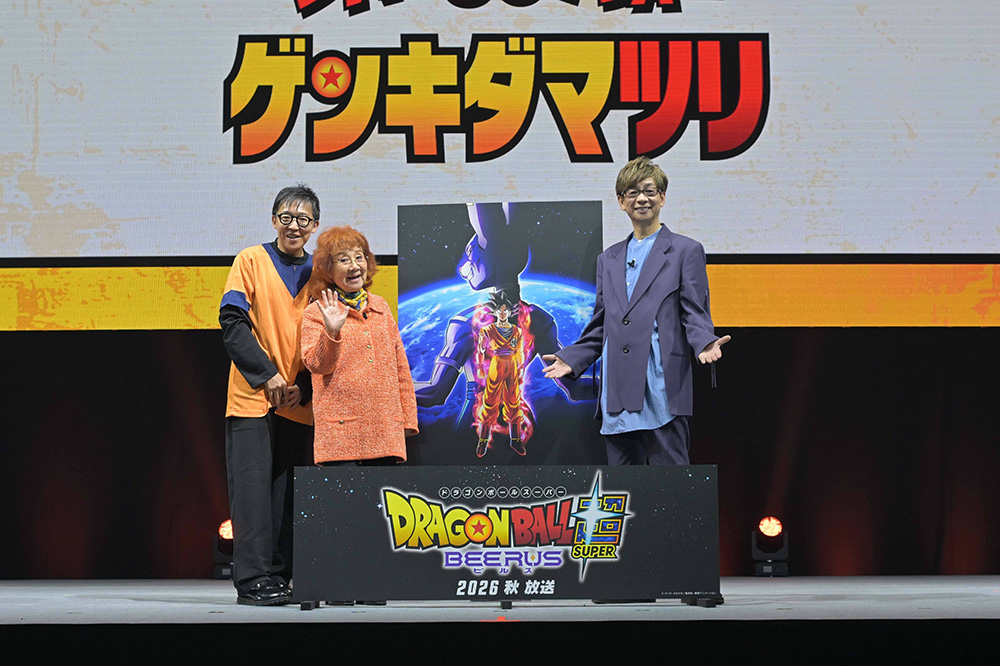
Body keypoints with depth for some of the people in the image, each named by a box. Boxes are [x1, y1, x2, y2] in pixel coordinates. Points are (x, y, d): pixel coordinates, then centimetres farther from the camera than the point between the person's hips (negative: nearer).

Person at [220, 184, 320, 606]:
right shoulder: (251, 261, 2)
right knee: (253, 487, -6)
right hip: (252, 397, -3)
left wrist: (303, 386, -5)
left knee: (288, 492, 5)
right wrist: (268, 375, -13)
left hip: (300, 404, 4)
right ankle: (253, 579, -3)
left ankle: (278, 578, 13)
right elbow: (232, 322, -6)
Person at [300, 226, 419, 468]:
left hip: (385, 426, 4)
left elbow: (399, 365, 19)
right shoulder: (315, 313, 3)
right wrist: (331, 332, -25)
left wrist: (408, 417, 15)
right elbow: (316, 365, -8)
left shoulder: (380, 306, 17)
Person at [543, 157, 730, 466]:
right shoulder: (608, 259, 21)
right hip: (617, 394, 5)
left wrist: (705, 343, -20)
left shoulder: (686, 251, 7)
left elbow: (694, 313, 0)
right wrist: (571, 358, 13)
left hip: (662, 393, -5)